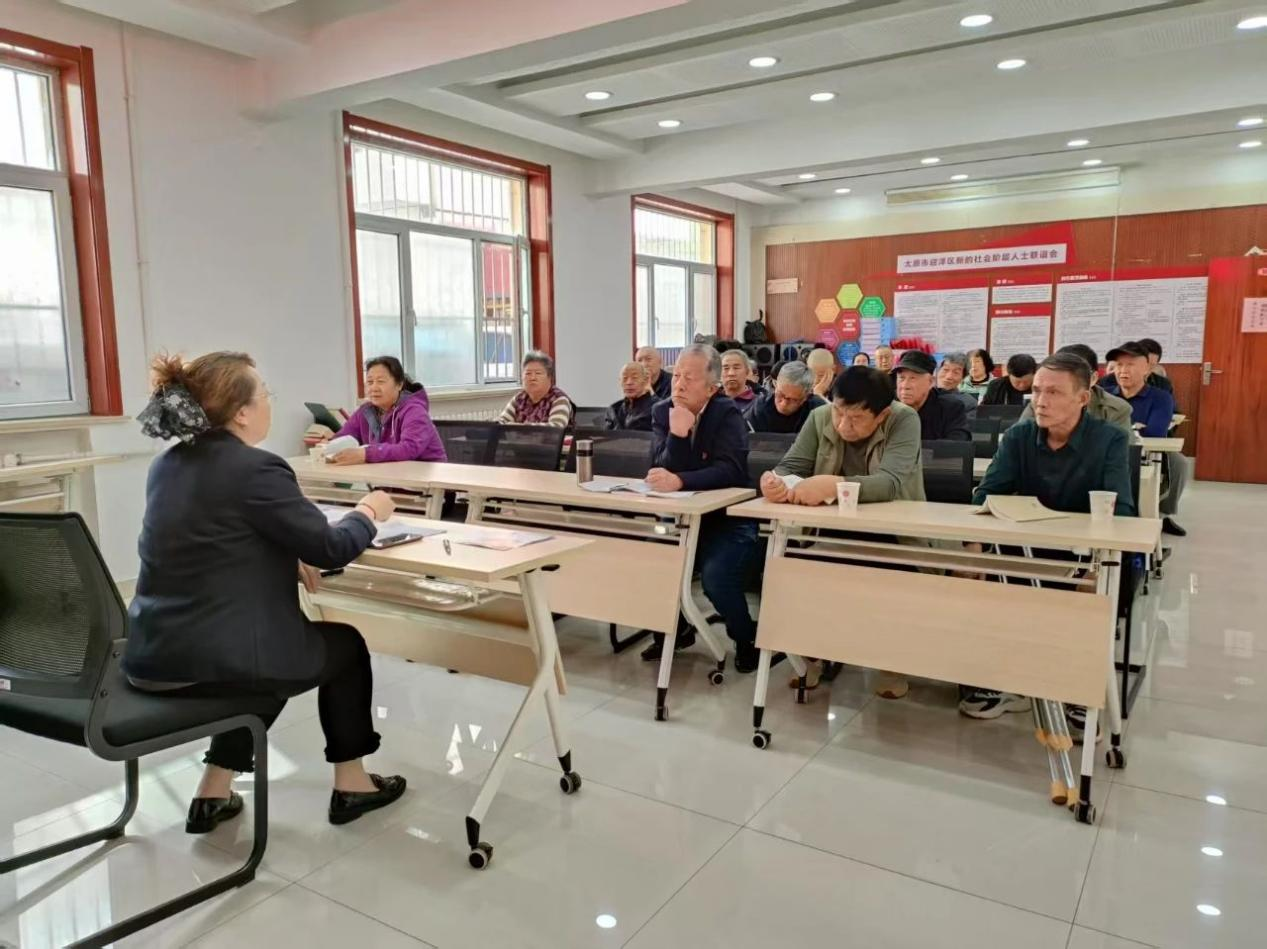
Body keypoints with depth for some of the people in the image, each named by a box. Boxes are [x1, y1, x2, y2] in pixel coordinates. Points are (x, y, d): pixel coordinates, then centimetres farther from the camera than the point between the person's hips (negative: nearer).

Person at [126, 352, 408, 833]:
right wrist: (368, 513, 7)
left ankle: (214, 793, 30)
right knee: (346, 645, 17)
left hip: (153, 653, 8)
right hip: (211, 658, -8)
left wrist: (283, 561, 12)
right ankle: (350, 784, 28)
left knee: (273, 638, 33)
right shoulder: (256, 468, -18)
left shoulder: (168, 464, 8)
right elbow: (330, 548, -11)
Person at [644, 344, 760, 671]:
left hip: (728, 519, -4)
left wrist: (680, 481, -41)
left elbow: (730, 470, -28)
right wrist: (677, 434, -28)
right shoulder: (662, 411, -1)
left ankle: (747, 638, 3)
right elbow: (663, 472, -11)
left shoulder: (728, 414, -13)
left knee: (715, 577, -28)